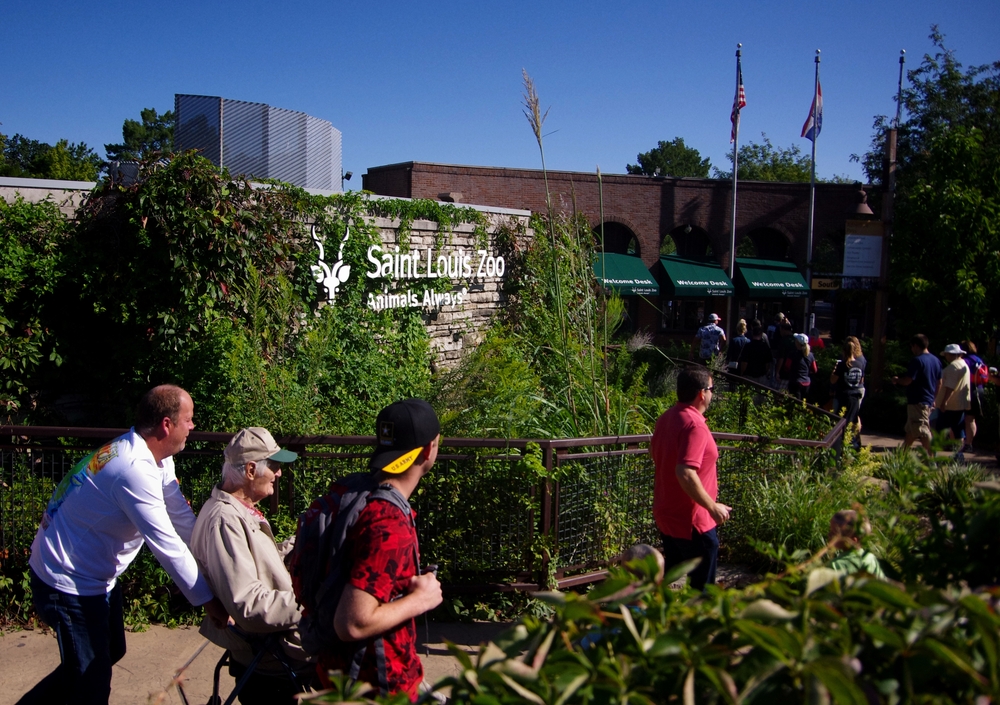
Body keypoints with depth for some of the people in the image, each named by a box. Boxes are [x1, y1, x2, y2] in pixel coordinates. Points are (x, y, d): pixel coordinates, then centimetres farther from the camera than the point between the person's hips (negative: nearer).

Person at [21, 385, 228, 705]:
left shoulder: (157, 459, -1)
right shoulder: (135, 469, -32)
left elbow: (183, 518, 3)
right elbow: (165, 543, -30)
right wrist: (207, 599, -24)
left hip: (97, 575, 10)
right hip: (70, 582, -10)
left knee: (111, 652, 25)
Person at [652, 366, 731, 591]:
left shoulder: (666, 418, 5)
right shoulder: (694, 424, -23)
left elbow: (654, 452, 21)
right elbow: (686, 473, -32)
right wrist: (713, 507, -22)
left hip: (666, 516, 9)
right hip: (692, 522, -9)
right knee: (702, 590, 2)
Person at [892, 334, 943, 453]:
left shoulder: (917, 360, -17)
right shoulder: (936, 361, 10)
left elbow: (907, 380, -22)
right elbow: (939, 383, 17)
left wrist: (896, 380, -1)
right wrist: (933, 398, 27)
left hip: (917, 402, -9)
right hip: (929, 401, 9)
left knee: (923, 432, -5)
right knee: (910, 430, 18)